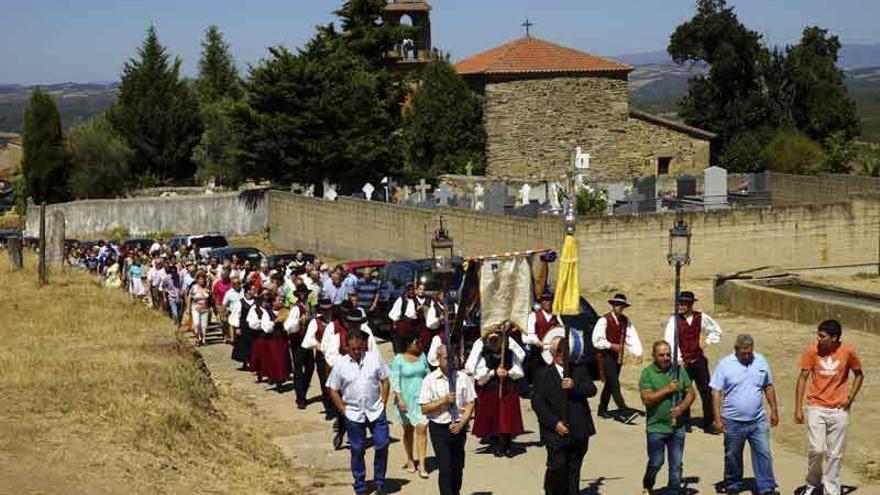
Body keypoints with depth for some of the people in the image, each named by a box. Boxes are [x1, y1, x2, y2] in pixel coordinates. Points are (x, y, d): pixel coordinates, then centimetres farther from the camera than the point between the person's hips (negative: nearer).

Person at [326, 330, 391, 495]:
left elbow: (385, 381, 5)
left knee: (382, 446, -1)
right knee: (357, 450, 7)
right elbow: (333, 390, 1)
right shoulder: (340, 364, -5)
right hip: (354, 414, -1)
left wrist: (383, 403, -2)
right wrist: (343, 410, -3)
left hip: (376, 411, 1)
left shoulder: (374, 359, -3)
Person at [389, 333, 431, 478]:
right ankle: (410, 460, 29)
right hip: (406, 399, -2)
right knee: (408, 430, 11)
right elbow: (394, 380, -10)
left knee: (422, 428, -9)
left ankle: (421, 464, -9)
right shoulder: (398, 359, -6)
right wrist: (399, 398, -19)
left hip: (421, 398, 2)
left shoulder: (422, 356, 6)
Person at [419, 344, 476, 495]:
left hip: (458, 427, 3)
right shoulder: (430, 380, -5)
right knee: (445, 468, -8)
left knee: (458, 467, 11)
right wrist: (443, 400, -18)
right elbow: (424, 409, -6)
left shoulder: (463, 378, 0)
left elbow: (470, 403, 3)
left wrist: (461, 423, -9)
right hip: (439, 428, -2)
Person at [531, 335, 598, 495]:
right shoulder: (542, 374, 4)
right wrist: (554, 423, -13)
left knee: (574, 470, 7)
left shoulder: (580, 370, 14)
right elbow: (537, 403, -4)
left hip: (579, 431, 3)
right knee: (558, 467, -16)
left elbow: (592, 390, -1)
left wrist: (574, 386, -19)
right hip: (556, 431, -3)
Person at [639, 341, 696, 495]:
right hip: (656, 427, -3)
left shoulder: (679, 370, 5)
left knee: (676, 464, 6)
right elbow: (646, 399, -15)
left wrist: (682, 407, -11)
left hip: (678, 426, 3)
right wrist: (667, 390, -19)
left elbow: (691, 392, 7)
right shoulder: (648, 373, -7)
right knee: (656, 463, 7)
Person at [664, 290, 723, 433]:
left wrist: (707, 342, 6)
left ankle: (708, 425, 10)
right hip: (683, 362, -2)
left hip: (699, 360, 2)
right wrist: (678, 359, -29)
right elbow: (670, 340, -19)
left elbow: (716, 331, 19)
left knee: (706, 392, 1)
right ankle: (685, 423, 20)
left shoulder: (701, 318, 2)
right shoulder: (674, 321, -8)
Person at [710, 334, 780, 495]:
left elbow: (768, 387, 12)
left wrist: (774, 410, 9)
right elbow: (716, 392, -8)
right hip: (733, 422, -2)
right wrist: (718, 418, -13)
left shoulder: (760, 361, 2)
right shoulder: (725, 364, -8)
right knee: (733, 457, 11)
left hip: (758, 421, 2)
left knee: (764, 454, 0)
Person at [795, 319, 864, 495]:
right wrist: (798, 408, -5)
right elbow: (803, 378, -2)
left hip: (839, 410, 1)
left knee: (835, 454, 5)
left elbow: (859, 375, 10)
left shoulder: (848, 352, -6)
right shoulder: (812, 350, -8)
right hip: (816, 408, -1)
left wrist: (850, 398, -3)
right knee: (817, 450, -9)